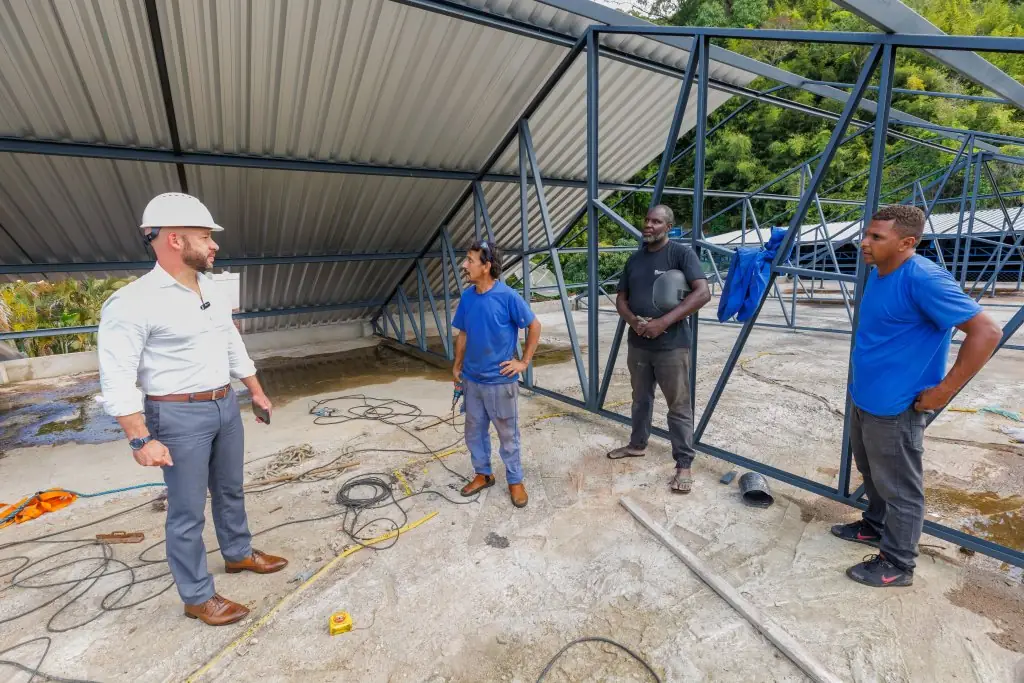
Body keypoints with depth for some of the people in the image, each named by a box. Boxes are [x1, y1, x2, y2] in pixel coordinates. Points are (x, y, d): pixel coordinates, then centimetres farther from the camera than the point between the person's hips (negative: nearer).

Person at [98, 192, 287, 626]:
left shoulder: (211, 289, 5)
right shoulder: (133, 303, -18)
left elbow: (234, 347, 15)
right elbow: (117, 380, -18)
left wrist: (256, 392, 19)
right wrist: (141, 441, -21)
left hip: (226, 406, 7)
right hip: (179, 416, -7)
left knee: (230, 490, 22)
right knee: (188, 511, 6)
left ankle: (239, 554, 43)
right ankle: (197, 597, 23)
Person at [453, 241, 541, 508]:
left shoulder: (508, 296, -17)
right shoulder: (467, 297, 0)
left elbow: (535, 326, -7)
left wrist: (524, 361, -7)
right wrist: (457, 366, 11)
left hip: (500, 381, -5)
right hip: (472, 380, 6)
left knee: (508, 434, 9)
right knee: (474, 431, 17)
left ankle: (515, 481, 28)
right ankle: (483, 474, 38)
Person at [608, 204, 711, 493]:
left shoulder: (681, 253, -7)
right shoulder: (635, 259, 11)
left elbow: (703, 293, -16)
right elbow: (621, 298, 13)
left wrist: (664, 322, -21)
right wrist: (633, 321, -10)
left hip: (671, 345, -6)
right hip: (638, 344, 6)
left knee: (679, 405, 2)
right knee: (641, 399, 19)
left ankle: (684, 464, 12)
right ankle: (637, 444, 37)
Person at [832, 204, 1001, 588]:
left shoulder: (923, 279, -23)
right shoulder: (878, 272, 5)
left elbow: (986, 332, -24)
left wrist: (943, 391, -21)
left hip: (895, 407, -9)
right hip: (864, 399, 9)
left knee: (899, 488, 8)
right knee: (873, 475, 25)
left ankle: (897, 564, 24)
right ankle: (875, 527, 45)